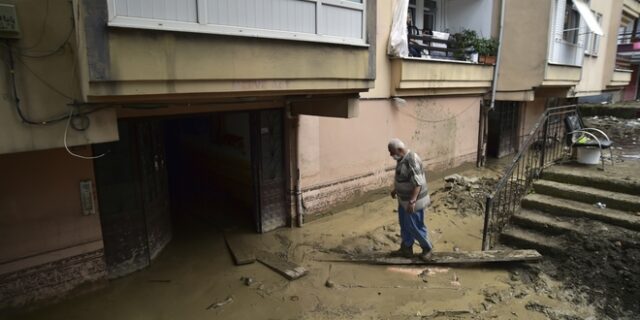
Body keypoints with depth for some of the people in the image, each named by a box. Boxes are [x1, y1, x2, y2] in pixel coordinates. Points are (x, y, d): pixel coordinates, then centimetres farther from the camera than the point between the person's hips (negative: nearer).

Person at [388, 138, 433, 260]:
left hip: (414, 201, -9)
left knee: (415, 227, 5)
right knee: (404, 226, 18)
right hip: (403, 199, 9)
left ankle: (427, 248, 26)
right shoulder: (402, 158, 2)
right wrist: (395, 190, 26)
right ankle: (406, 249, 32)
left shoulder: (412, 161, -28)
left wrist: (412, 201, -33)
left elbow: (418, 183, -29)